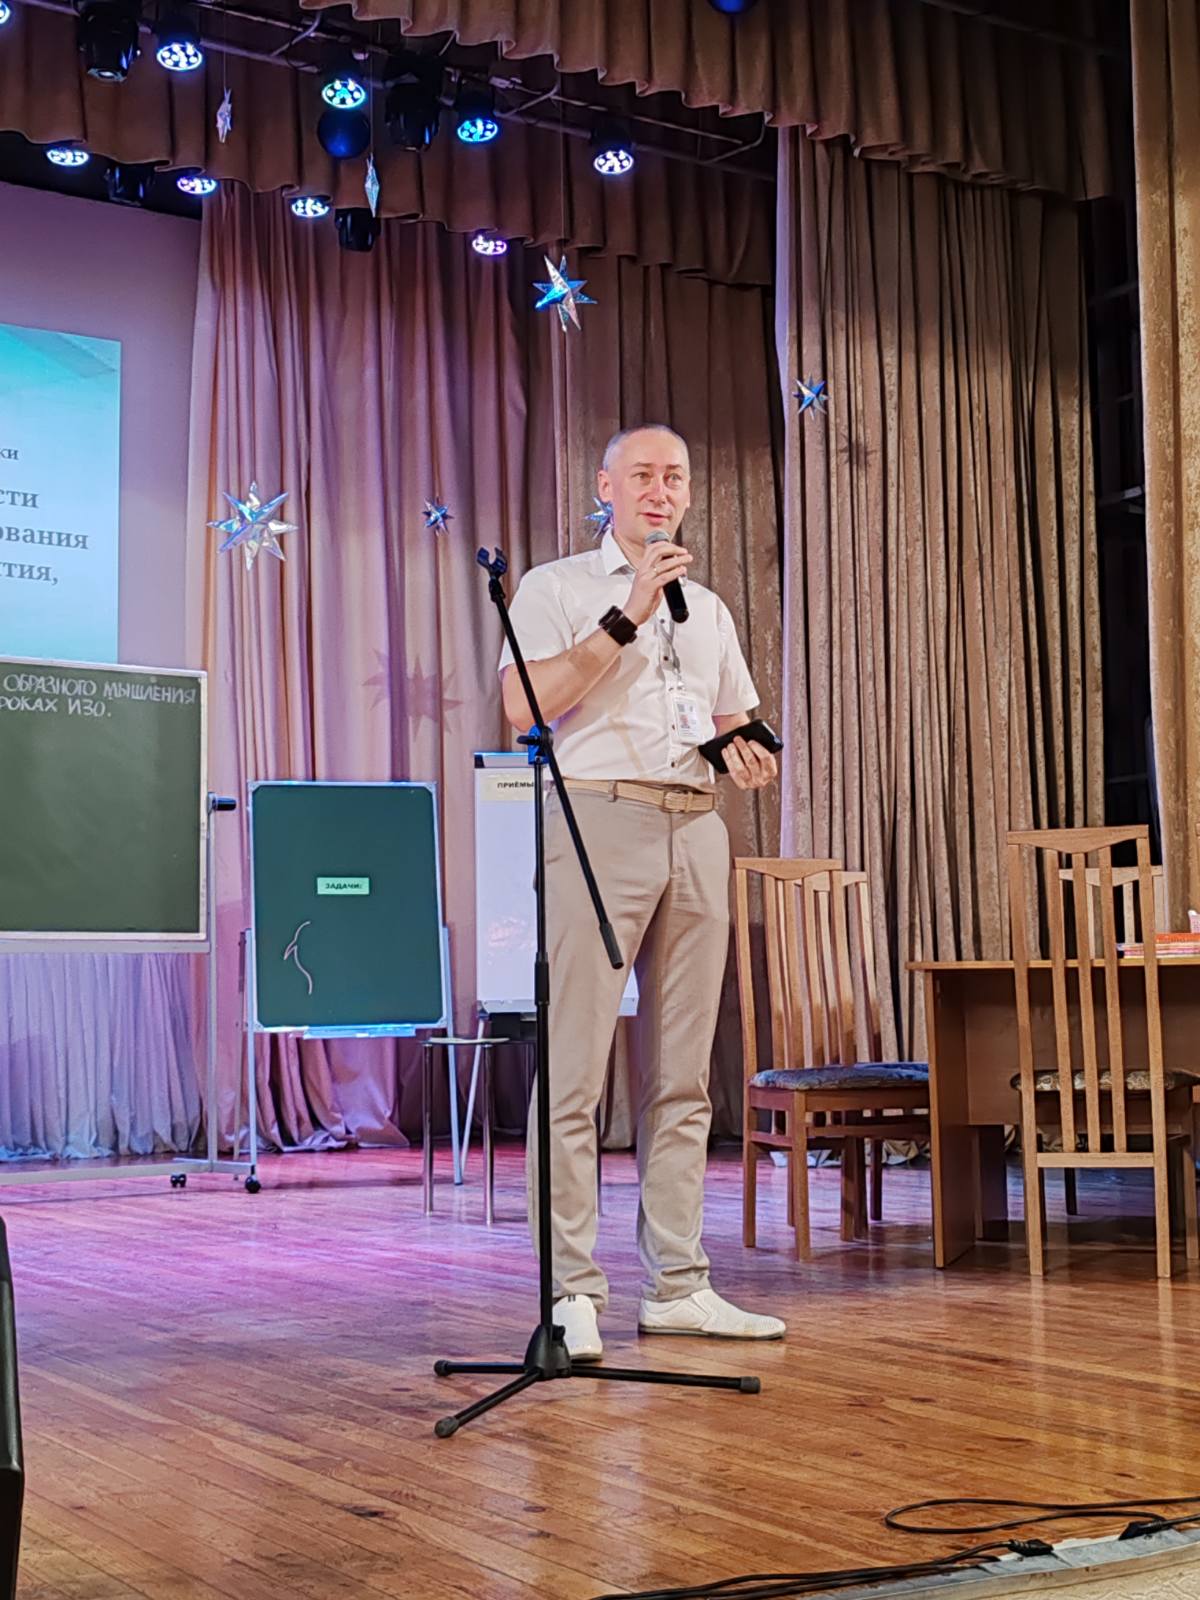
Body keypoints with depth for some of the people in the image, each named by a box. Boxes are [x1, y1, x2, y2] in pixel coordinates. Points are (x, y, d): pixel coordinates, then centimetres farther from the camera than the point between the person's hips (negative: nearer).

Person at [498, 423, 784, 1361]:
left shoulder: (710, 609, 23)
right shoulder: (557, 588, 5)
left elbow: (735, 721, 28)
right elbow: (525, 706, -10)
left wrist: (749, 757, 4)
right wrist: (628, 615, -11)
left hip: (696, 829, 6)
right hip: (599, 823, -5)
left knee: (683, 1074, 6)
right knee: (576, 1068, -9)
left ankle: (678, 1285, 11)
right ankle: (573, 1293, -6)